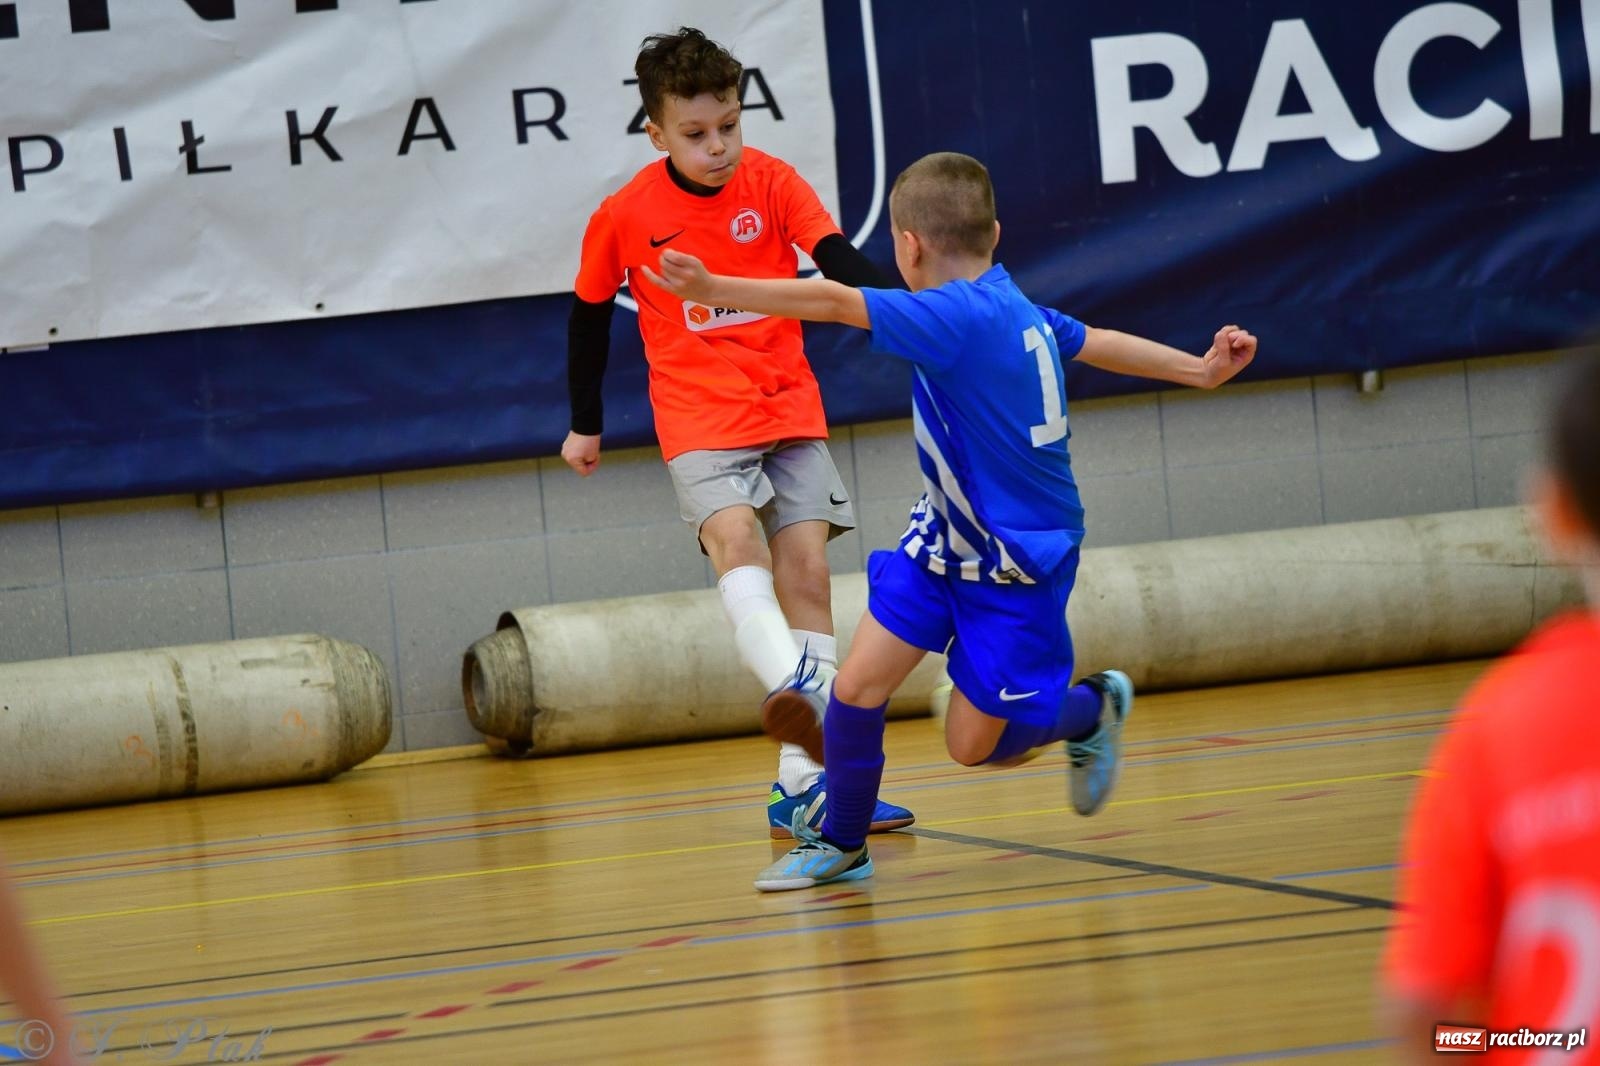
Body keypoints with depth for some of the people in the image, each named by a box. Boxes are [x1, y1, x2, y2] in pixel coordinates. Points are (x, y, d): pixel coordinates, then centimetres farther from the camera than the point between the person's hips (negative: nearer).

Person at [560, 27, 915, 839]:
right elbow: (589, 315, 9)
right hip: (698, 418, -2)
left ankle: (804, 784, 0)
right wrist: (586, 426, 16)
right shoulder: (625, 216, -5)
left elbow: (838, 261, -13)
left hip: (788, 408, 2)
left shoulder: (771, 183, -4)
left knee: (806, 571, -3)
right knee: (734, 538, -27)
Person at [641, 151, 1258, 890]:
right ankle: (842, 844, 17)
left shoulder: (957, 317, -27)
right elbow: (1097, 343, 13)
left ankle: (1091, 710, 30)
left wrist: (714, 290, -38)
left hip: (1020, 565, -8)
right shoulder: (1013, 308, -1)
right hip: (945, 538, 8)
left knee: (974, 745, 3)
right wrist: (1199, 370, 25)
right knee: (857, 686, 0)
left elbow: (834, 302, -36)